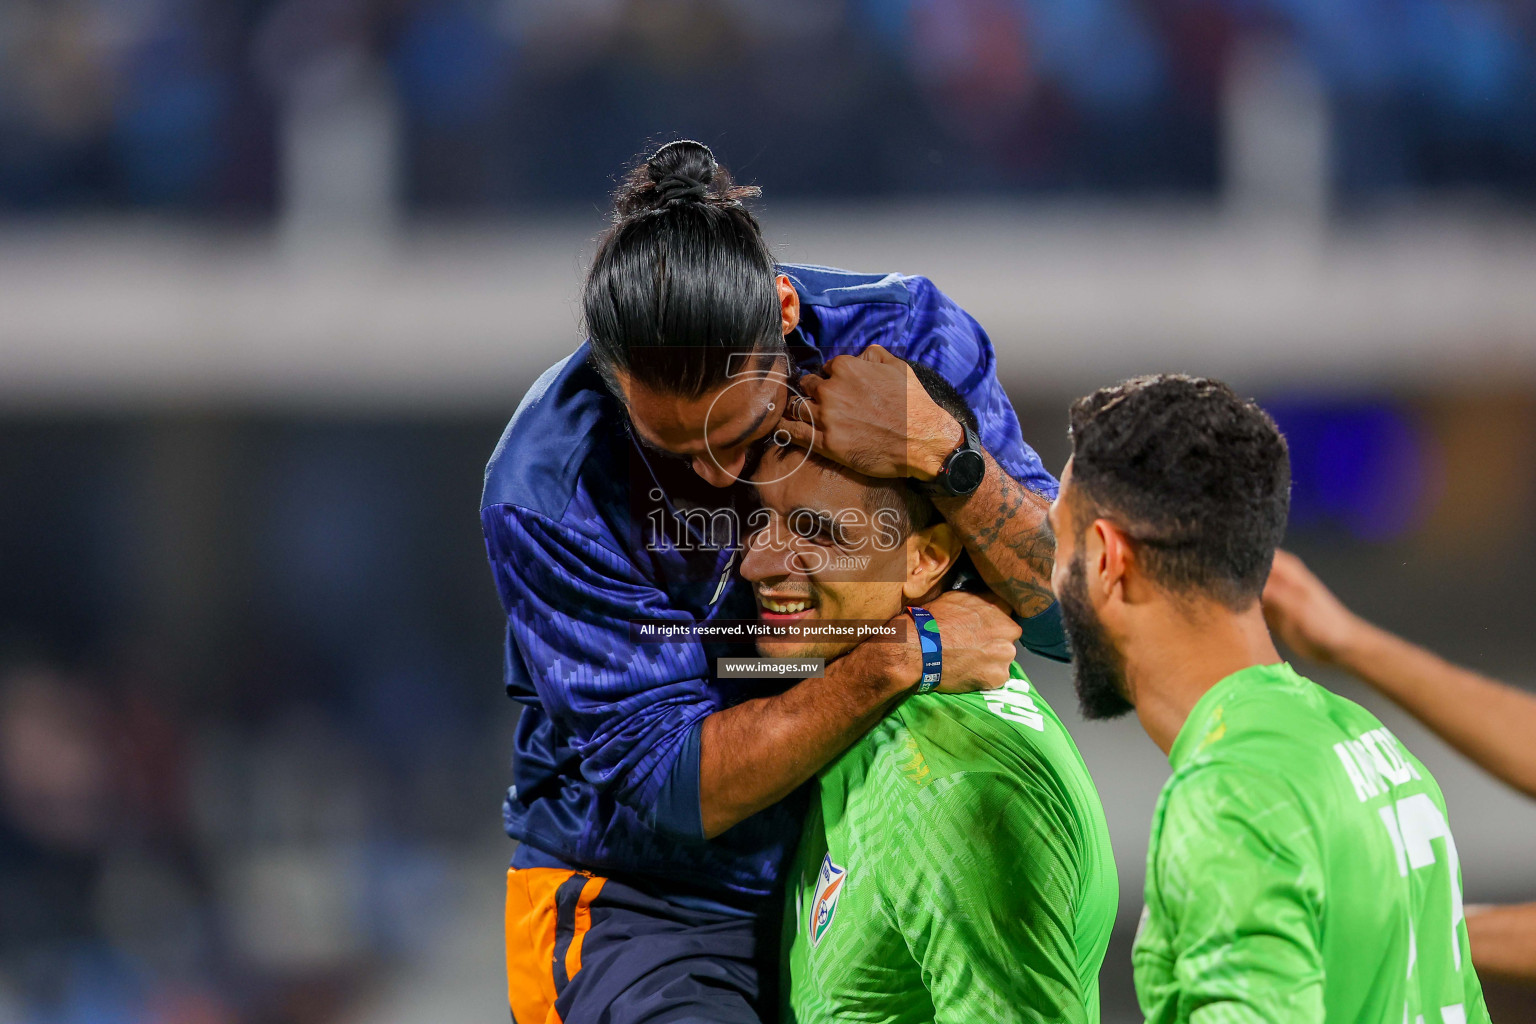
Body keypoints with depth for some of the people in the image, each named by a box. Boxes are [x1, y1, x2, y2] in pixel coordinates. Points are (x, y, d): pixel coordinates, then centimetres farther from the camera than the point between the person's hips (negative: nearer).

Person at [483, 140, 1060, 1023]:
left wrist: (942, 453, -26)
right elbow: (662, 785, -19)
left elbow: (1072, 610, -10)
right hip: (643, 906, -5)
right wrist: (897, 661, -25)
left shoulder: (904, 336, -10)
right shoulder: (546, 490, -19)